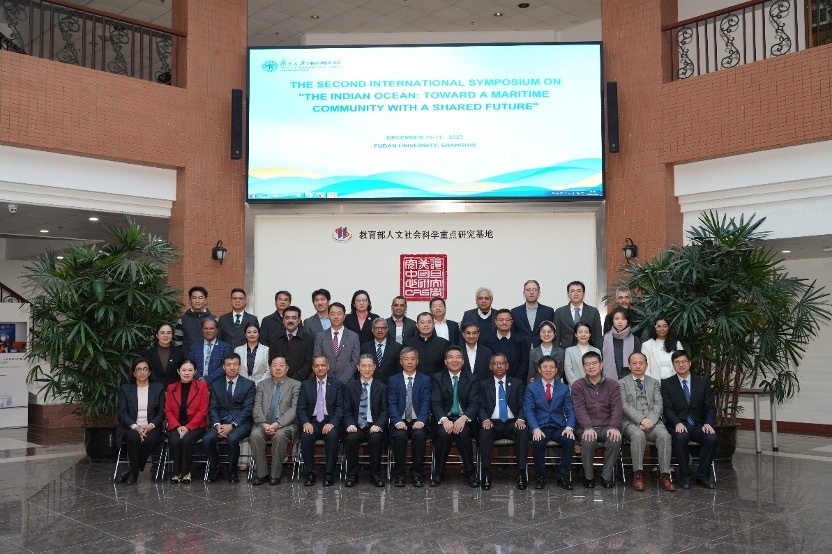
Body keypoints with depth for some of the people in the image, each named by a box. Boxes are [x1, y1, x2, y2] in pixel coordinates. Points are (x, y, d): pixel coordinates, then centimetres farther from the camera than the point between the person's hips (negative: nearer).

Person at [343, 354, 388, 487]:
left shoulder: (382, 387, 10)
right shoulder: (350, 386, 11)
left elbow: (384, 410, 4)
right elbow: (347, 410, 6)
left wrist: (378, 425, -15)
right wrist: (350, 424, -14)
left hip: (374, 426, 0)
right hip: (356, 426, 1)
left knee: (375, 438, -33)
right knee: (351, 438, -31)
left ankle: (375, 474, -16)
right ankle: (352, 475, -15)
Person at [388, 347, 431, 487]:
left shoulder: (425, 380, 11)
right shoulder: (393, 380, 11)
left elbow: (425, 403, -1)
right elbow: (392, 404, 1)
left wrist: (421, 421, -18)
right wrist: (398, 421, -17)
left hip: (417, 422, 0)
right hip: (400, 422, 0)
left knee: (419, 435, -32)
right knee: (399, 435, -31)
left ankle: (417, 474, -18)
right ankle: (399, 475, -17)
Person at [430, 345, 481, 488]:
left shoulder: (472, 380, 10)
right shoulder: (437, 379, 10)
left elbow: (474, 404, -2)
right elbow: (435, 403, -2)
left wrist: (463, 418, -23)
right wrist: (444, 420, -23)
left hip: (464, 420, 0)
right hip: (445, 419, 0)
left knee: (463, 433, -33)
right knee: (443, 433, -32)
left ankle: (471, 473, -17)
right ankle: (438, 473, -14)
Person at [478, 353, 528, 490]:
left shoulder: (517, 383, 14)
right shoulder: (484, 385, 13)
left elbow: (522, 406, 6)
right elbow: (481, 407, 5)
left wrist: (521, 419, -15)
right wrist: (485, 420, -16)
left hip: (512, 423, 0)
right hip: (492, 424, 0)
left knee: (523, 431, -33)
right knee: (485, 432, -35)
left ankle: (521, 473, -30)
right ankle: (486, 473, -29)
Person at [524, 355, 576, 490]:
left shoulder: (564, 388, 12)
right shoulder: (531, 388, 6)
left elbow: (570, 411, 7)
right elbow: (528, 410, -3)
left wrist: (569, 427, -13)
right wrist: (535, 429, -20)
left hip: (559, 427, 2)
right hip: (540, 427, -1)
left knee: (569, 441, -29)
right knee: (537, 442, -33)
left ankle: (563, 476, -12)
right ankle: (540, 476, -12)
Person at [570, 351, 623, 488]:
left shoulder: (613, 384, 9)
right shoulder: (578, 386, 6)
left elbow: (616, 408, -1)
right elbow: (580, 409, -6)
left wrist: (614, 427, -19)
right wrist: (588, 427, -23)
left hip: (607, 426, 1)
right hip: (587, 427, -1)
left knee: (615, 440, -31)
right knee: (588, 442, -33)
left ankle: (607, 476, -12)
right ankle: (588, 476, -10)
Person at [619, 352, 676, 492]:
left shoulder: (654, 383, 21)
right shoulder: (622, 383, 11)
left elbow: (658, 404, 8)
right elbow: (624, 405, -2)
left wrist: (650, 420, -12)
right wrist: (641, 420, -17)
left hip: (652, 421, 3)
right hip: (631, 422, -3)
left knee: (664, 434, -29)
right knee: (638, 435, -36)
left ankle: (664, 475, -26)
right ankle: (638, 475, -28)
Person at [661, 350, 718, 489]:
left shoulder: (702, 382, 9)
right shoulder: (667, 384, 4)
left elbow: (710, 407, 5)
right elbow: (667, 408, -4)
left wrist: (708, 423, -14)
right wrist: (678, 423, -22)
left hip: (699, 425, 2)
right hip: (678, 425, -2)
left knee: (711, 438, -29)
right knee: (681, 437, -35)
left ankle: (703, 476, -12)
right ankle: (686, 476, -17)